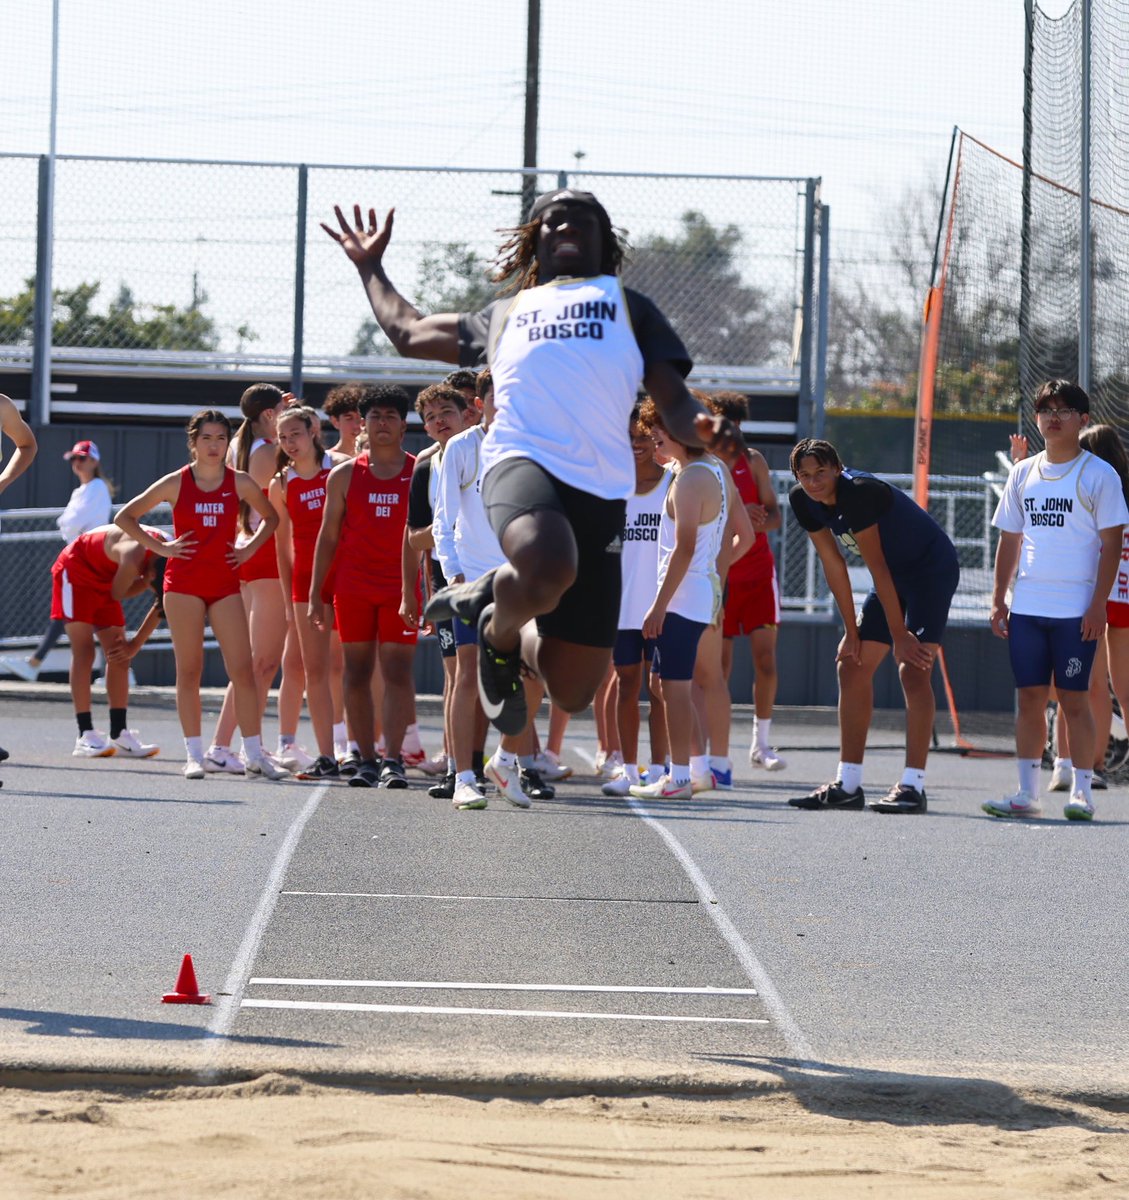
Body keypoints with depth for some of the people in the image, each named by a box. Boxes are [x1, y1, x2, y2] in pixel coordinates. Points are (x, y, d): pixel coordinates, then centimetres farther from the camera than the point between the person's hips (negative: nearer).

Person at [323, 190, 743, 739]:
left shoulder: (626, 304, 28)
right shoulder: (504, 314, 32)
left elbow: (673, 402, 18)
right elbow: (407, 331, 46)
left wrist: (701, 429, -5)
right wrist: (369, 265, 54)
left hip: (601, 487, 1)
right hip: (523, 461, -1)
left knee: (571, 688, -4)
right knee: (546, 568, -39)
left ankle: (490, 600, 29)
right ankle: (500, 633, -3)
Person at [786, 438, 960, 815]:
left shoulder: (857, 492, -30)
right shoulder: (803, 501, -7)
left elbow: (877, 568, -28)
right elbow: (833, 565, 0)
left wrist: (900, 635, -24)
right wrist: (852, 631, -1)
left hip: (932, 569, -9)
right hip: (895, 575, 9)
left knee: (912, 669, -19)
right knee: (852, 667, 5)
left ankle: (913, 786, -21)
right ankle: (847, 785, 9)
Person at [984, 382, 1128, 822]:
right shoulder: (1023, 474, 12)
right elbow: (1009, 540, 17)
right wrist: (998, 599, 11)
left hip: (1076, 611, -4)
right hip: (1026, 607, 4)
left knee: (1074, 699, -3)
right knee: (1029, 698, 4)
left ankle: (1082, 792, 3)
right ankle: (1027, 793, 8)